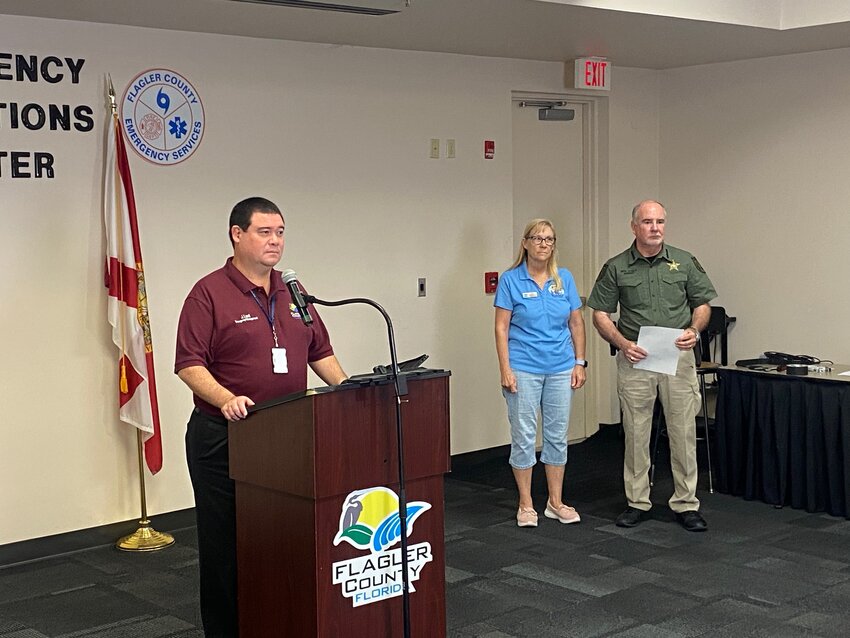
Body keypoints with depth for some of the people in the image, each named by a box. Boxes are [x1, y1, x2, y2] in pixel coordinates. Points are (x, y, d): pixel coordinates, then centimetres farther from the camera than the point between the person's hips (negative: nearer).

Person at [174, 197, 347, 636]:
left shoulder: (293, 295, 14)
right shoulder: (210, 293, -6)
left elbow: (320, 353, 18)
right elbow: (189, 365, -13)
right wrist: (226, 399, -28)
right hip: (225, 439, -5)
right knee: (226, 542, 4)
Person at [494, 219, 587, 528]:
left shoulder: (565, 278, 5)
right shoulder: (510, 280, -5)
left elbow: (576, 323, 9)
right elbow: (501, 328, -6)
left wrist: (580, 362, 4)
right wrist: (505, 369, -12)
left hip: (560, 368, 4)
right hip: (524, 369, -4)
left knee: (557, 435, 9)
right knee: (524, 436, 1)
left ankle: (556, 502, 20)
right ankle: (526, 505, 12)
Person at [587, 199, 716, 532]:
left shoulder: (684, 262, 4)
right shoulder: (616, 267, 2)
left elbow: (702, 303, 10)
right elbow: (600, 314, 3)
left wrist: (694, 331, -10)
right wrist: (623, 343, -13)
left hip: (678, 356, 0)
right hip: (635, 358, 0)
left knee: (683, 432, 2)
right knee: (636, 433, 6)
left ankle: (686, 504, 11)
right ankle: (637, 502, 17)